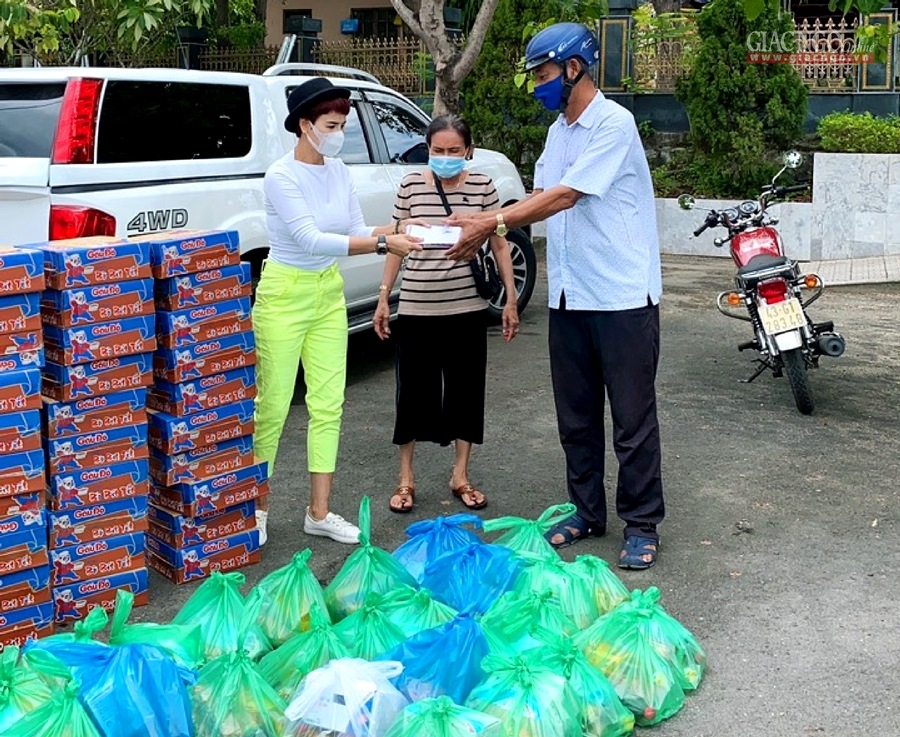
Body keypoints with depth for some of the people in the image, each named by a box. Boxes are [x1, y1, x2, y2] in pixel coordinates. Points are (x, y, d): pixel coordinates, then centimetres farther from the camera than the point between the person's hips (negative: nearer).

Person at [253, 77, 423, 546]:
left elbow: (356, 232, 3)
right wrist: (383, 244, -33)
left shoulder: (339, 171, 3)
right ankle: (254, 506, 17)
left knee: (328, 405, 6)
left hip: (328, 294, 7)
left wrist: (396, 231, -16)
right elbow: (311, 239, -28)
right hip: (283, 295, -7)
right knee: (272, 406, -1)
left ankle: (319, 512, 15)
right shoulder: (281, 176, -18)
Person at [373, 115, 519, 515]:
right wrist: (384, 298, 3)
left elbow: (499, 244, 5)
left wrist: (511, 299, 3)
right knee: (414, 389, 6)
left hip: (467, 307, 1)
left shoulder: (483, 186, 0)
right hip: (417, 306, -1)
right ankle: (405, 478, 20)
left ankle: (461, 476, 24)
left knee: (466, 389, 9)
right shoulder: (411, 185, -2)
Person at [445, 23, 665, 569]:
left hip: (623, 296, -8)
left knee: (633, 417, 0)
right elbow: (540, 197, 11)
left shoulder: (614, 123, -13)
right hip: (569, 297, 8)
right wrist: (482, 222, -3)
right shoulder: (558, 131, 15)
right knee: (576, 416, 14)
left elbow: (565, 197, -20)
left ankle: (642, 525, 10)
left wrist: (495, 222, -19)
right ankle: (588, 513, 26)